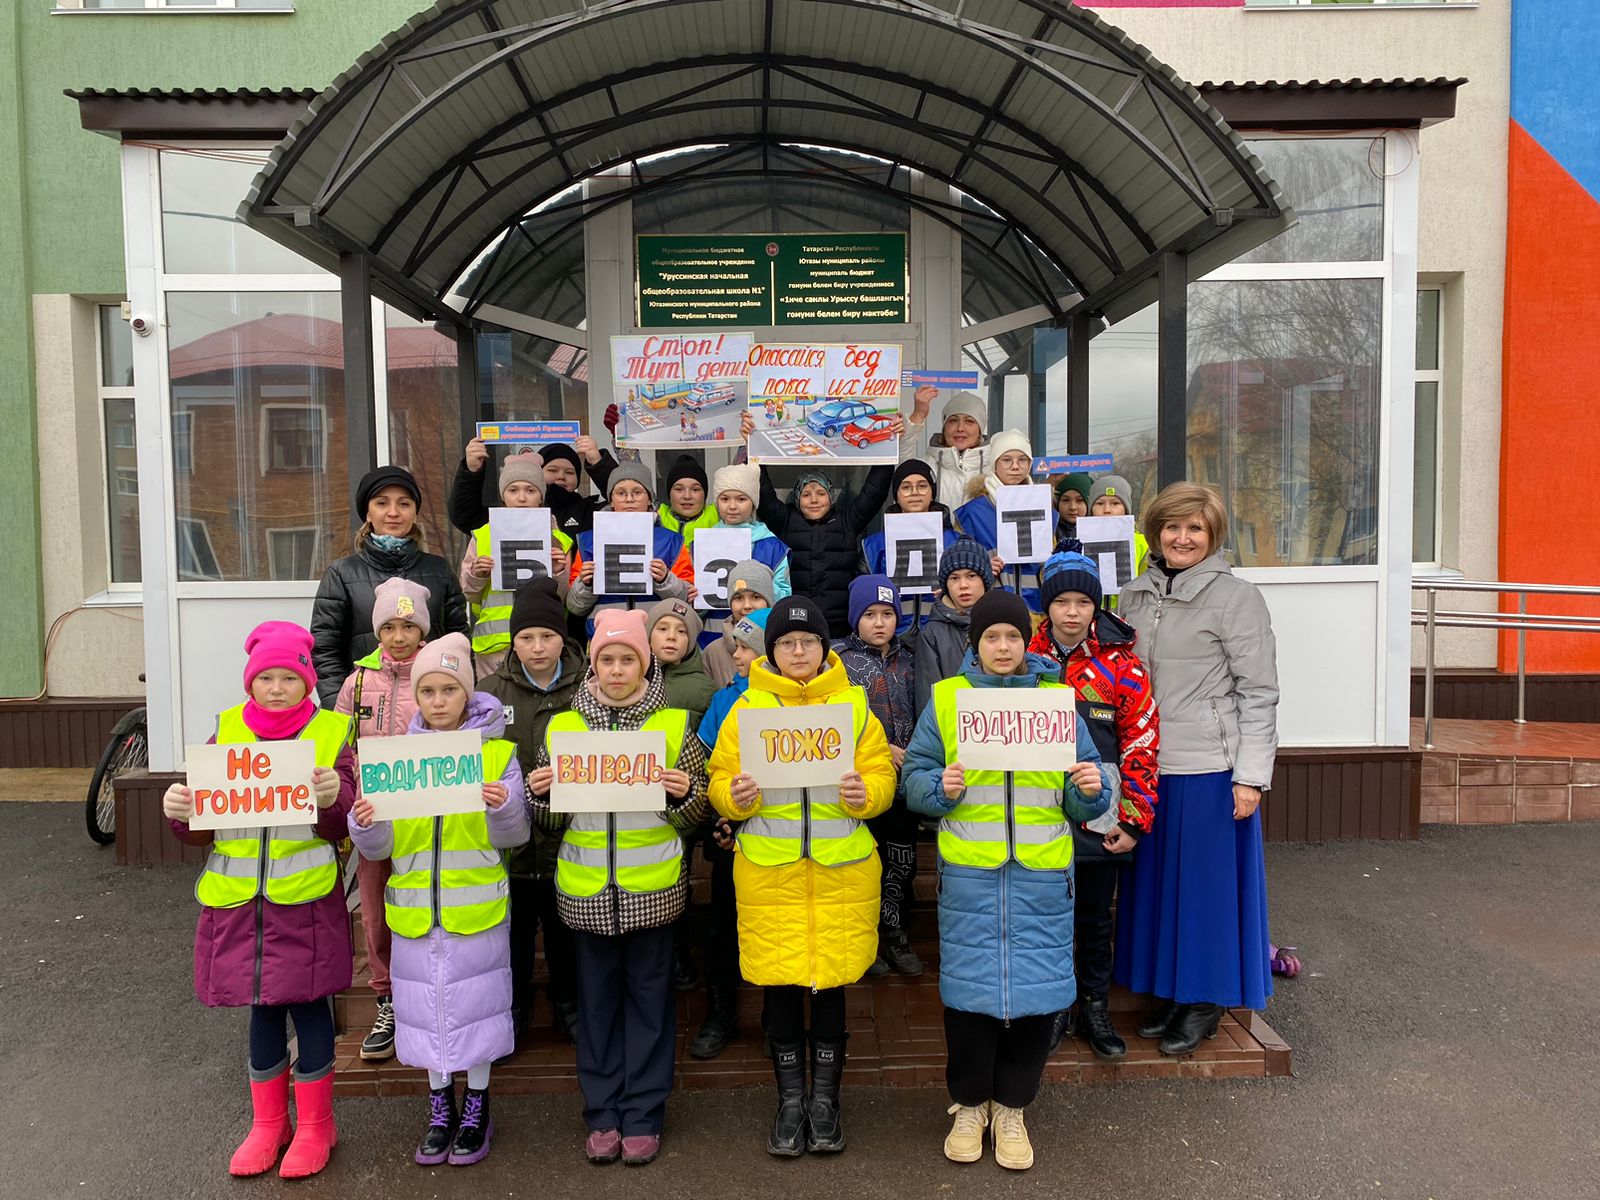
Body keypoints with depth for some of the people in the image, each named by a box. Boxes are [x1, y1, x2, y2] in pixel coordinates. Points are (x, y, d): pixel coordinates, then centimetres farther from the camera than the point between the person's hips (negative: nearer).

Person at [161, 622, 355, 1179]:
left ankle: (315, 1126, 25)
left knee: (308, 1005, 6)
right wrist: (180, 813, -14)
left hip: (306, 901, -2)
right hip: (238, 901, 3)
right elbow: (200, 830, 7)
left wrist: (335, 798, -25)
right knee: (262, 1008, 14)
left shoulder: (330, 734, -4)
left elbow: (340, 829, -5)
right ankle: (268, 1124, 32)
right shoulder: (227, 732, 3)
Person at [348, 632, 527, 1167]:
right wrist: (366, 824, -19)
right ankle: (440, 1107, 32)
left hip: (477, 907, -2)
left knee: (476, 1003, 7)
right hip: (416, 908, 2)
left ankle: (476, 1107, 27)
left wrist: (504, 808, -25)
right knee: (426, 1007, 12)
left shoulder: (498, 752, -4)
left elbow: (513, 837, -4)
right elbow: (379, 848, 2)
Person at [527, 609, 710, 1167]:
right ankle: (602, 1113, 26)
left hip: (651, 887, -1)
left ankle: (642, 1115, 21)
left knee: (648, 997, 8)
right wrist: (538, 793, -10)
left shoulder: (674, 724, -1)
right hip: (587, 889, 2)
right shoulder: (562, 726, 4)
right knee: (597, 997, 12)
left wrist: (686, 792, -17)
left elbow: (692, 818, 3)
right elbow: (553, 823, 10)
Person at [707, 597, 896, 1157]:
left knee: (831, 982, 8)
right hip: (769, 869, 0)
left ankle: (824, 1100, 26)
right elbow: (720, 782, 3)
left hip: (840, 868, 0)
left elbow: (882, 776, 2)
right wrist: (736, 796, -18)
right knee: (780, 983, 7)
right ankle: (791, 1101, 25)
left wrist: (866, 793, -19)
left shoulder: (853, 705, 4)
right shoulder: (746, 708, 4)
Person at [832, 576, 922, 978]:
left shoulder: (906, 660, 12)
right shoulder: (840, 659, -2)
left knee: (902, 861, 10)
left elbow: (917, 716, 14)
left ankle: (893, 932, 27)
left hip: (903, 778, 4)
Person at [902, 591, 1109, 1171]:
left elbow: (1080, 801, 8)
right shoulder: (945, 697, 4)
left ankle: (1011, 1107, 27)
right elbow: (914, 777, 2)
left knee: (1036, 987, 5)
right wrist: (940, 787, -18)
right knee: (969, 987, 6)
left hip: (1042, 873, 1)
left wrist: (1091, 789, -13)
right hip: (969, 872, -1)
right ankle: (970, 1105, 28)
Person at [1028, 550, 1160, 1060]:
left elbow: (1142, 745, -4)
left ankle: (1095, 1009, 30)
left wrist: (1133, 819, -8)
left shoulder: (1122, 664, -3)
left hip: (1100, 821, 0)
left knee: (1096, 919, 14)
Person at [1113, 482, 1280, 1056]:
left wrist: (1251, 776, -13)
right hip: (1148, 766, 6)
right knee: (1157, 879, 13)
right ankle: (1171, 992, 28)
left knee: (1208, 880, 4)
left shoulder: (1237, 597, -7)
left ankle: (1207, 1001, 21)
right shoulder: (1135, 596, 9)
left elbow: (1258, 692, -8)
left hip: (1210, 767, -5)